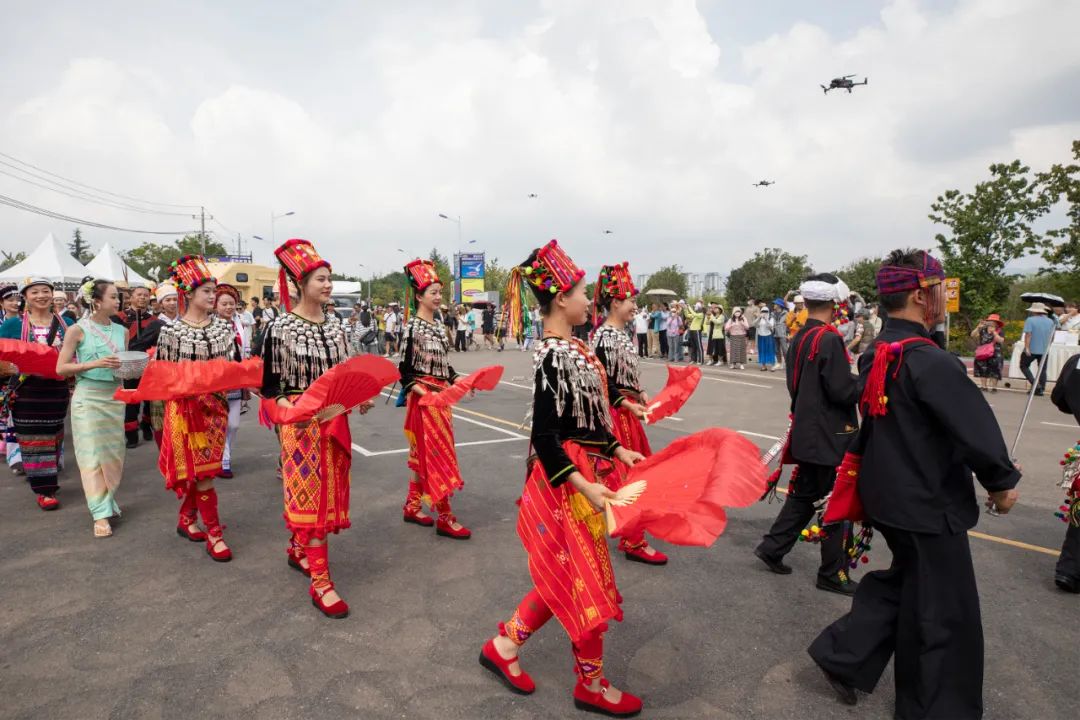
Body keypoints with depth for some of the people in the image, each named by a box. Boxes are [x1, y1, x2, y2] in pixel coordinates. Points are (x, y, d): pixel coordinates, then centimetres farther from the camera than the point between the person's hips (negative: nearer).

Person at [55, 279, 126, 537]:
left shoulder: (122, 331, 7)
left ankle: (107, 500, 29)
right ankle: (101, 514, 3)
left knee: (114, 453, 10)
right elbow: (61, 368, -6)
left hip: (115, 397, 5)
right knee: (92, 455, -2)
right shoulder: (78, 330, -6)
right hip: (88, 397, -4)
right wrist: (95, 364, -18)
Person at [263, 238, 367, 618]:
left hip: (335, 420, 6)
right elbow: (269, 386, -7)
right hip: (301, 424, -6)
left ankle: (298, 550, 39)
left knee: (328, 493, 15)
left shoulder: (335, 324, 6)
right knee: (309, 496, -1)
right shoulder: (281, 327, -11)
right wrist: (292, 409, -24)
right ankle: (320, 582, 7)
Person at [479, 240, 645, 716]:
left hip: (581, 474, 10)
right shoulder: (554, 356, -22)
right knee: (585, 581, 7)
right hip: (567, 483, -10)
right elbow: (544, 435, -24)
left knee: (564, 575, 20)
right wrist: (584, 487, -27)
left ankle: (504, 645, 36)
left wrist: (617, 451, 15)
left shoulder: (569, 347, 7)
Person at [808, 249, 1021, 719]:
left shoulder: (876, 355, 2)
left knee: (902, 582, 26)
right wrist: (1001, 481, -6)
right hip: (929, 504, -8)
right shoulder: (930, 362, -25)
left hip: (886, 494, 8)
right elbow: (978, 430, -22)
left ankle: (844, 656, 28)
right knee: (943, 614, 11)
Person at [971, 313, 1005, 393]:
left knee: (994, 371, -9)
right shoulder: (983, 330, 8)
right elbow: (973, 335, 0)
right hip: (983, 354, 3)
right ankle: (983, 386, 6)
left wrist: (994, 332, -20)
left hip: (995, 354, -3)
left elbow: (1001, 340, -15)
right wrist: (978, 327, -12)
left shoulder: (1000, 331, 0)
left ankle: (994, 387, -5)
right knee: (982, 370, 1)